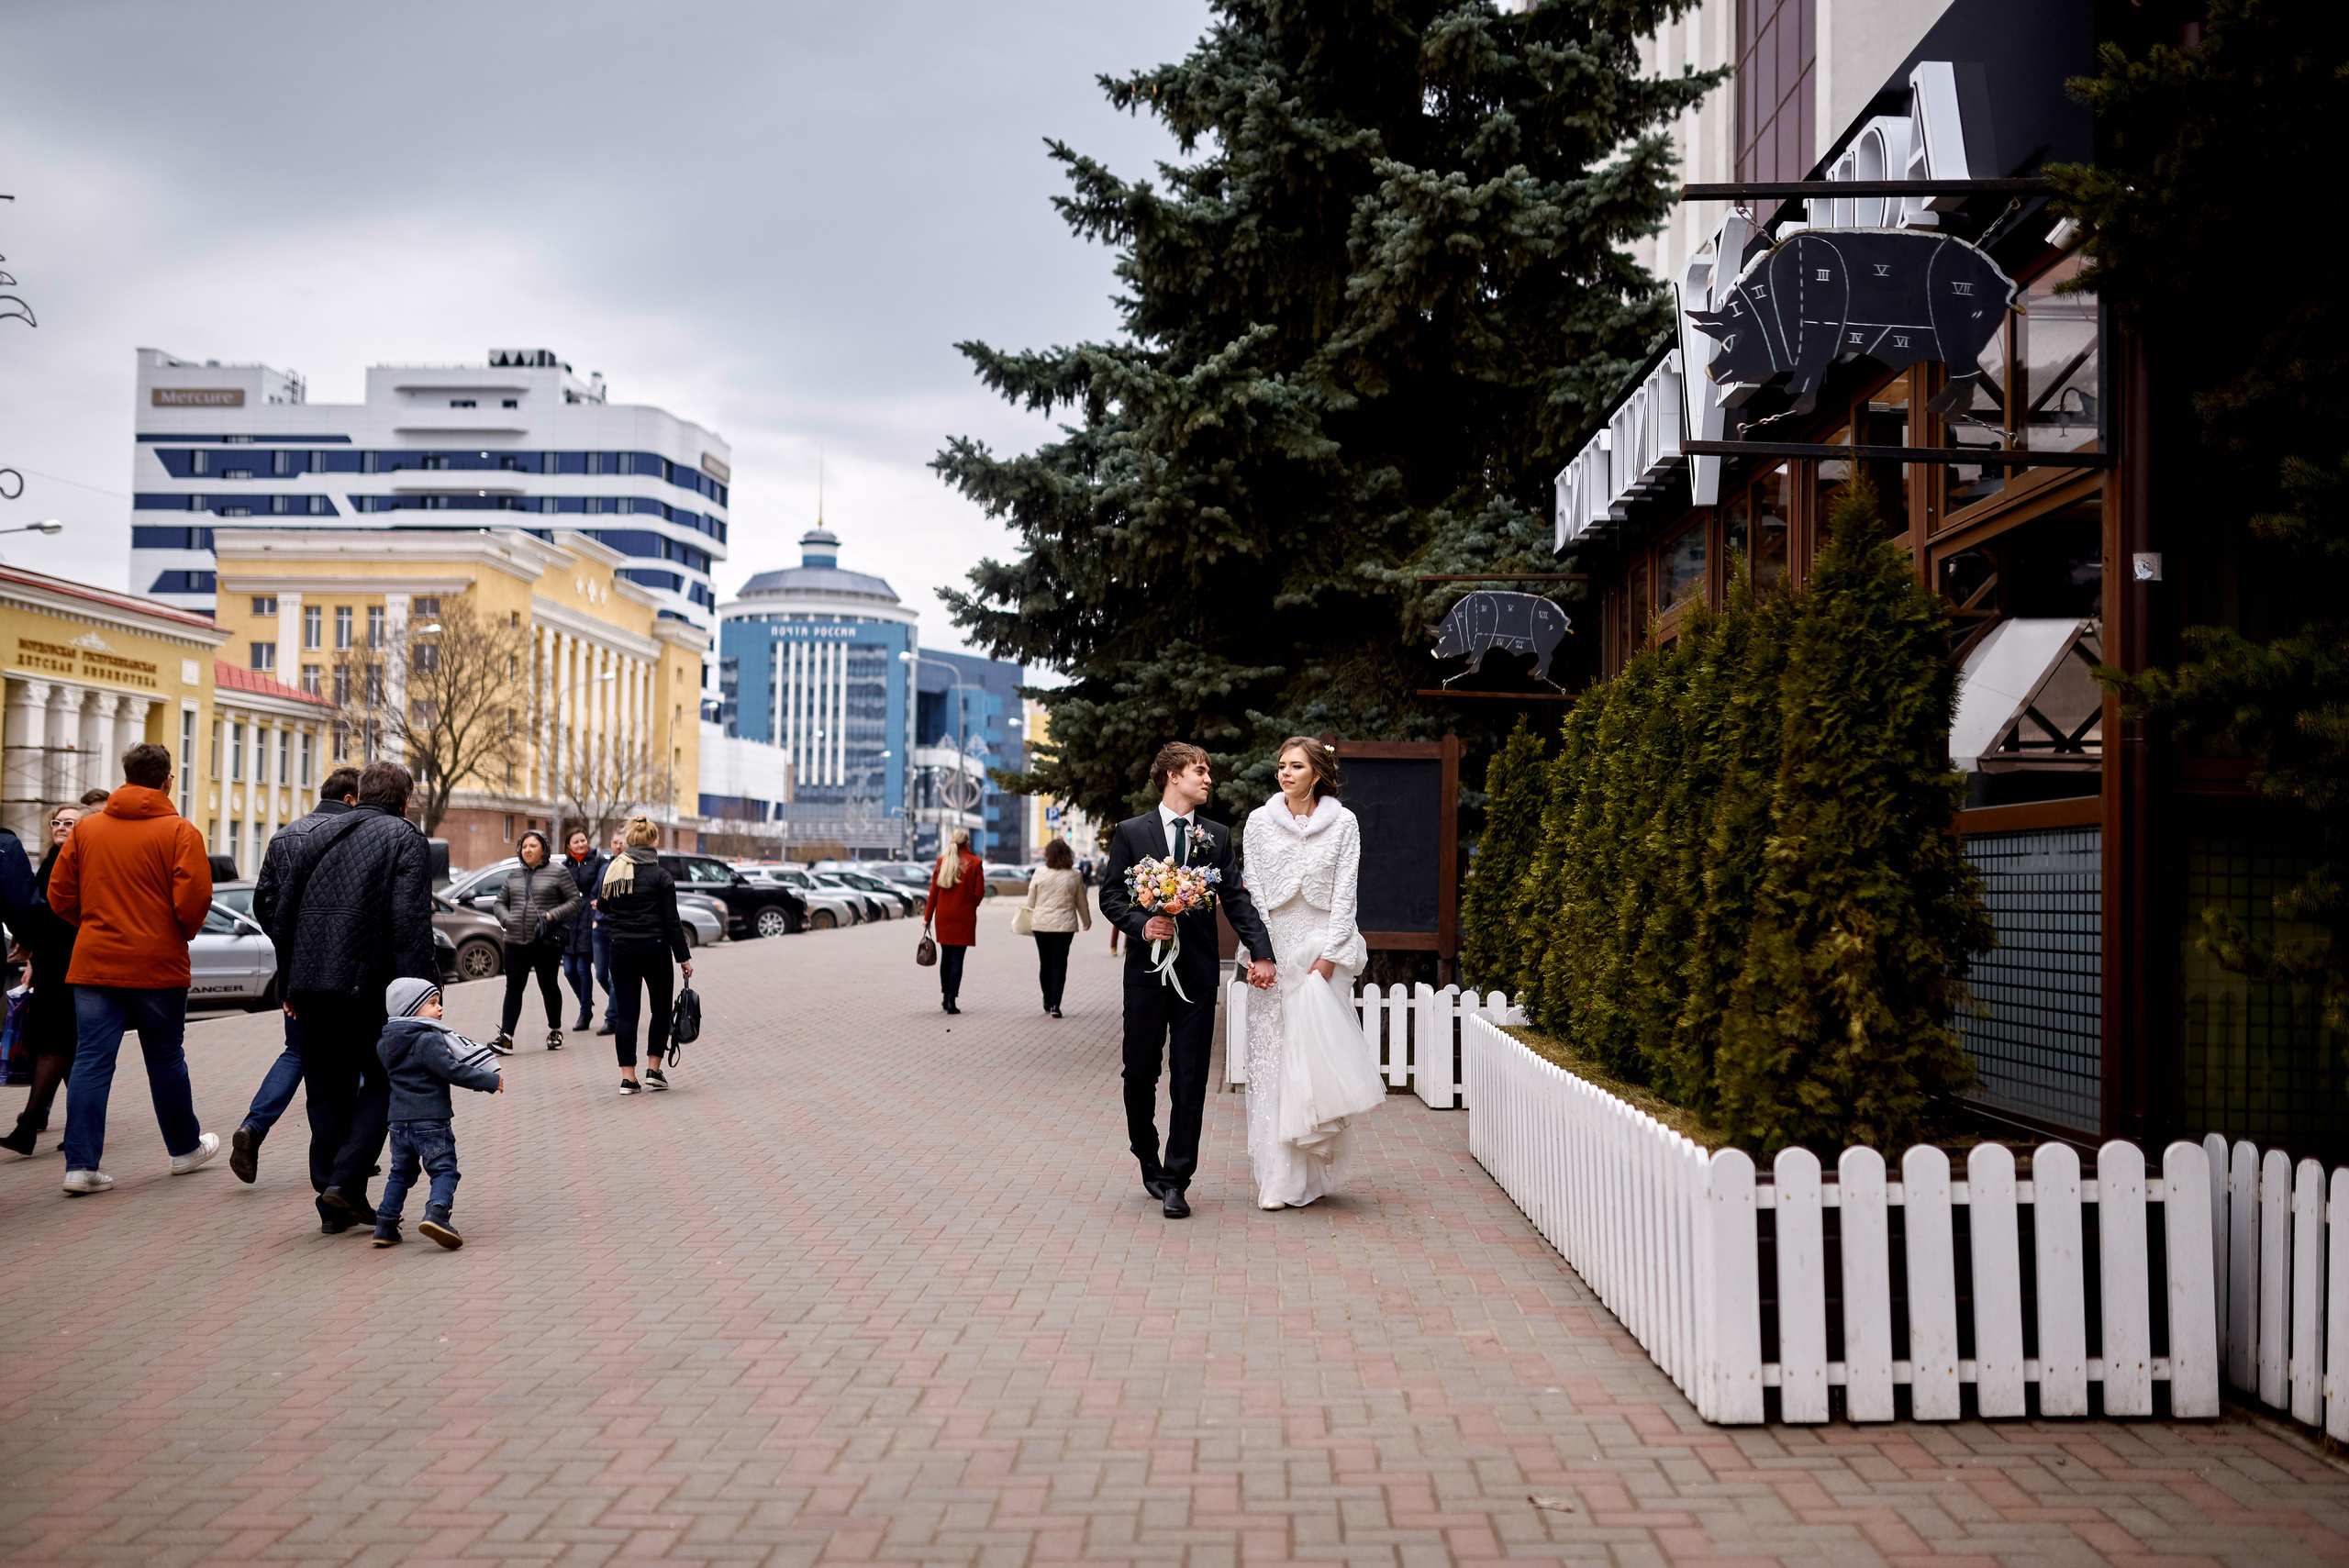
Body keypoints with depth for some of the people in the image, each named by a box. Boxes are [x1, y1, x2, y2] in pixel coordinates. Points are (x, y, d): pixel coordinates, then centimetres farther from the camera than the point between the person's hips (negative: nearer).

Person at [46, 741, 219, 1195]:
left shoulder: (85, 828, 5)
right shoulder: (179, 831, -8)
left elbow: (59, 895, 6)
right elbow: (194, 898, -16)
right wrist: (186, 932, 4)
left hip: (93, 964, 3)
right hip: (158, 964, -3)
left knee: (91, 1060, 2)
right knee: (165, 1058, 11)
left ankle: (81, 1165, -4)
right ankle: (185, 1148, 27)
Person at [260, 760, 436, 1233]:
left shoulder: (318, 836, 16)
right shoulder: (404, 838, -1)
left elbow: (282, 914, 17)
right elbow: (411, 922, -13)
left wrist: (288, 983, 23)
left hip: (311, 985, 5)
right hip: (371, 983, -5)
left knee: (328, 1090, 11)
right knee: (381, 1080, 8)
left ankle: (334, 1203, 13)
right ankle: (347, 1181, -7)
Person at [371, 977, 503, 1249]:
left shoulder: (385, 1044, 12)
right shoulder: (429, 1040, -14)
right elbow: (452, 1071, -19)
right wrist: (491, 1081, -11)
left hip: (399, 1122, 7)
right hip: (431, 1121, -7)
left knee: (400, 1173, 19)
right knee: (444, 1170, -3)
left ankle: (385, 1225, 17)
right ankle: (436, 1213, -24)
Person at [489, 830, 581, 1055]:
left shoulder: (557, 873, 0)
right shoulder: (513, 875, 14)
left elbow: (575, 900, -2)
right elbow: (500, 902, 20)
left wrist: (553, 915, -15)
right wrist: (506, 919, 0)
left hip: (546, 942, -4)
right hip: (516, 941, 4)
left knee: (548, 986, 7)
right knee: (514, 987, -3)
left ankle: (555, 1031, 24)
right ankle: (506, 1038, -8)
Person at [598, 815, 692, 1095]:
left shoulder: (612, 871, 2)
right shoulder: (659, 876, -8)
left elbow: (602, 905, 18)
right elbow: (672, 921, -7)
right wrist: (683, 957, -1)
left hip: (621, 949, 3)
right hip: (654, 948, -3)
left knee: (626, 1011, 7)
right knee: (661, 1008, 14)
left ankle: (627, 1077, 4)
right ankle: (653, 1069, 11)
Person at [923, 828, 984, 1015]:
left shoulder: (942, 861, 1)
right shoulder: (975, 863, -7)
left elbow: (934, 891, 1)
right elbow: (979, 893, -7)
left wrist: (927, 917, 7)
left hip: (943, 915, 3)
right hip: (964, 916, -3)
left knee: (945, 956, 16)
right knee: (957, 958, -2)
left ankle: (945, 996, 22)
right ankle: (952, 999, -8)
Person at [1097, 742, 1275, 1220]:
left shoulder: (1217, 836, 10)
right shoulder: (1131, 832, 4)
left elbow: (1237, 898, 3)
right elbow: (1110, 894, 3)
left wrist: (1261, 953, -9)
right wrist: (1141, 925, -15)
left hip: (1198, 974, 1)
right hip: (1147, 970, -1)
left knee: (1190, 1081, 0)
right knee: (1140, 1073, 8)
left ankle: (1176, 1181, 7)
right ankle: (1148, 1160, 31)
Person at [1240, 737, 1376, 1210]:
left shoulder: (1343, 823, 4)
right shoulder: (1260, 821, 6)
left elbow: (1344, 892, 0)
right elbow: (1253, 889, 3)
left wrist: (1328, 956, -8)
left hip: (1324, 947, -1)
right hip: (1273, 945, 1)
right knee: (1271, 1056, -3)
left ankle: (1316, 1171, 6)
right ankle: (1279, 1177, 1)